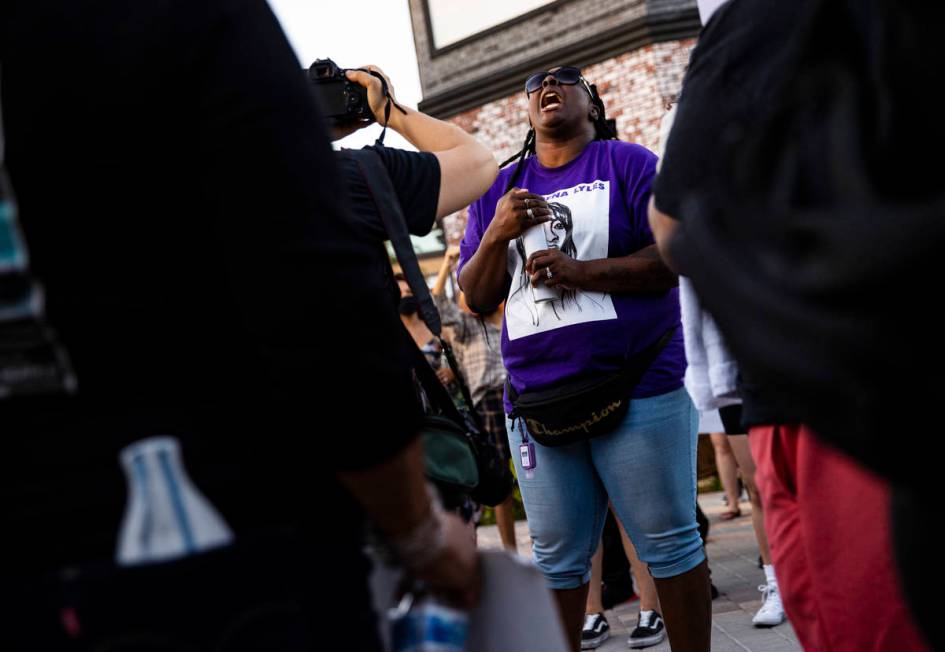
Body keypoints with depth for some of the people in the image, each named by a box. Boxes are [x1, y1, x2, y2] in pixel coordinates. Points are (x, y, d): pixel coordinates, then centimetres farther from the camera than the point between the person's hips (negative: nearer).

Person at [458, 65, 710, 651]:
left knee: (669, 542, 2)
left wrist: (581, 272, -16)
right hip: (537, 400, 4)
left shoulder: (629, 163, 4)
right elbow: (477, 299, 13)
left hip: (637, 390, -3)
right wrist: (496, 236, -6)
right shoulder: (498, 190, 16)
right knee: (558, 557, 9)